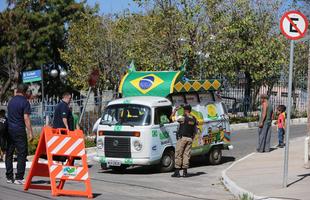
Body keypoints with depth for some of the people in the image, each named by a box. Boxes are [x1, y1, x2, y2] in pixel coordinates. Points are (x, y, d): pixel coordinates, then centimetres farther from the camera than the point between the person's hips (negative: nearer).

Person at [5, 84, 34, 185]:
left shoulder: (11, 101, 12)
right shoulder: (25, 102, -8)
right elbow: (26, 118, -13)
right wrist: (30, 133, -12)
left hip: (9, 130, 7)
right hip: (19, 131, -6)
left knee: (9, 153, 9)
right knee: (22, 154, -3)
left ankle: (9, 177, 11)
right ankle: (19, 178, -7)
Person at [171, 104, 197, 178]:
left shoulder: (183, 118, -11)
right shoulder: (194, 119, 7)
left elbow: (172, 118, -4)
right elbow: (195, 130, 13)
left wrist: (175, 109, 7)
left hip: (182, 138, -5)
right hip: (190, 138, 5)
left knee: (178, 154, 0)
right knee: (187, 155, 7)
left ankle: (177, 171, -2)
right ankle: (185, 172, 7)